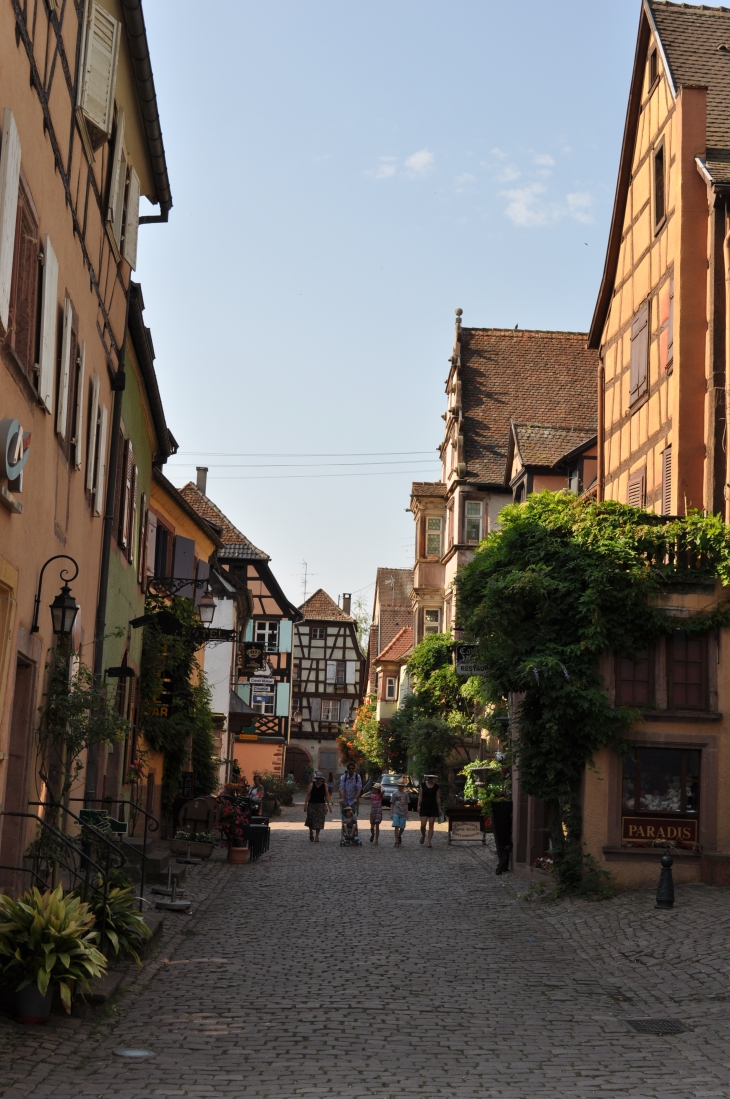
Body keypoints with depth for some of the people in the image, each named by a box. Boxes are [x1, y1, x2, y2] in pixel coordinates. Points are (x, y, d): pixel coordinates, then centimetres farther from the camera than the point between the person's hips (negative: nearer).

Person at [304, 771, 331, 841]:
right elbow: (308, 795, -5)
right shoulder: (311, 785, -5)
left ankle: (317, 836, 11)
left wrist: (329, 805, -2)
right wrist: (305, 804, -10)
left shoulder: (325, 785, 0)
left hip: (321, 805, 1)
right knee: (310, 820, 4)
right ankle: (311, 832, 33)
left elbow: (327, 796, 2)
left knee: (319, 822, 0)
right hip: (312, 804, -1)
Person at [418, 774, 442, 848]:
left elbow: (438, 798, 2)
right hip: (424, 807, 0)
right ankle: (423, 835, 26)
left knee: (431, 826, -1)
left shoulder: (437, 786, 0)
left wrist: (439, 809, 2)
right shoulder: (423, 785, 3)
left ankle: (429, 842, 4)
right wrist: (419, 806, -1)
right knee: (423, 825, -5)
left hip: (433, 808, 0)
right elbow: (420, 796, 5)